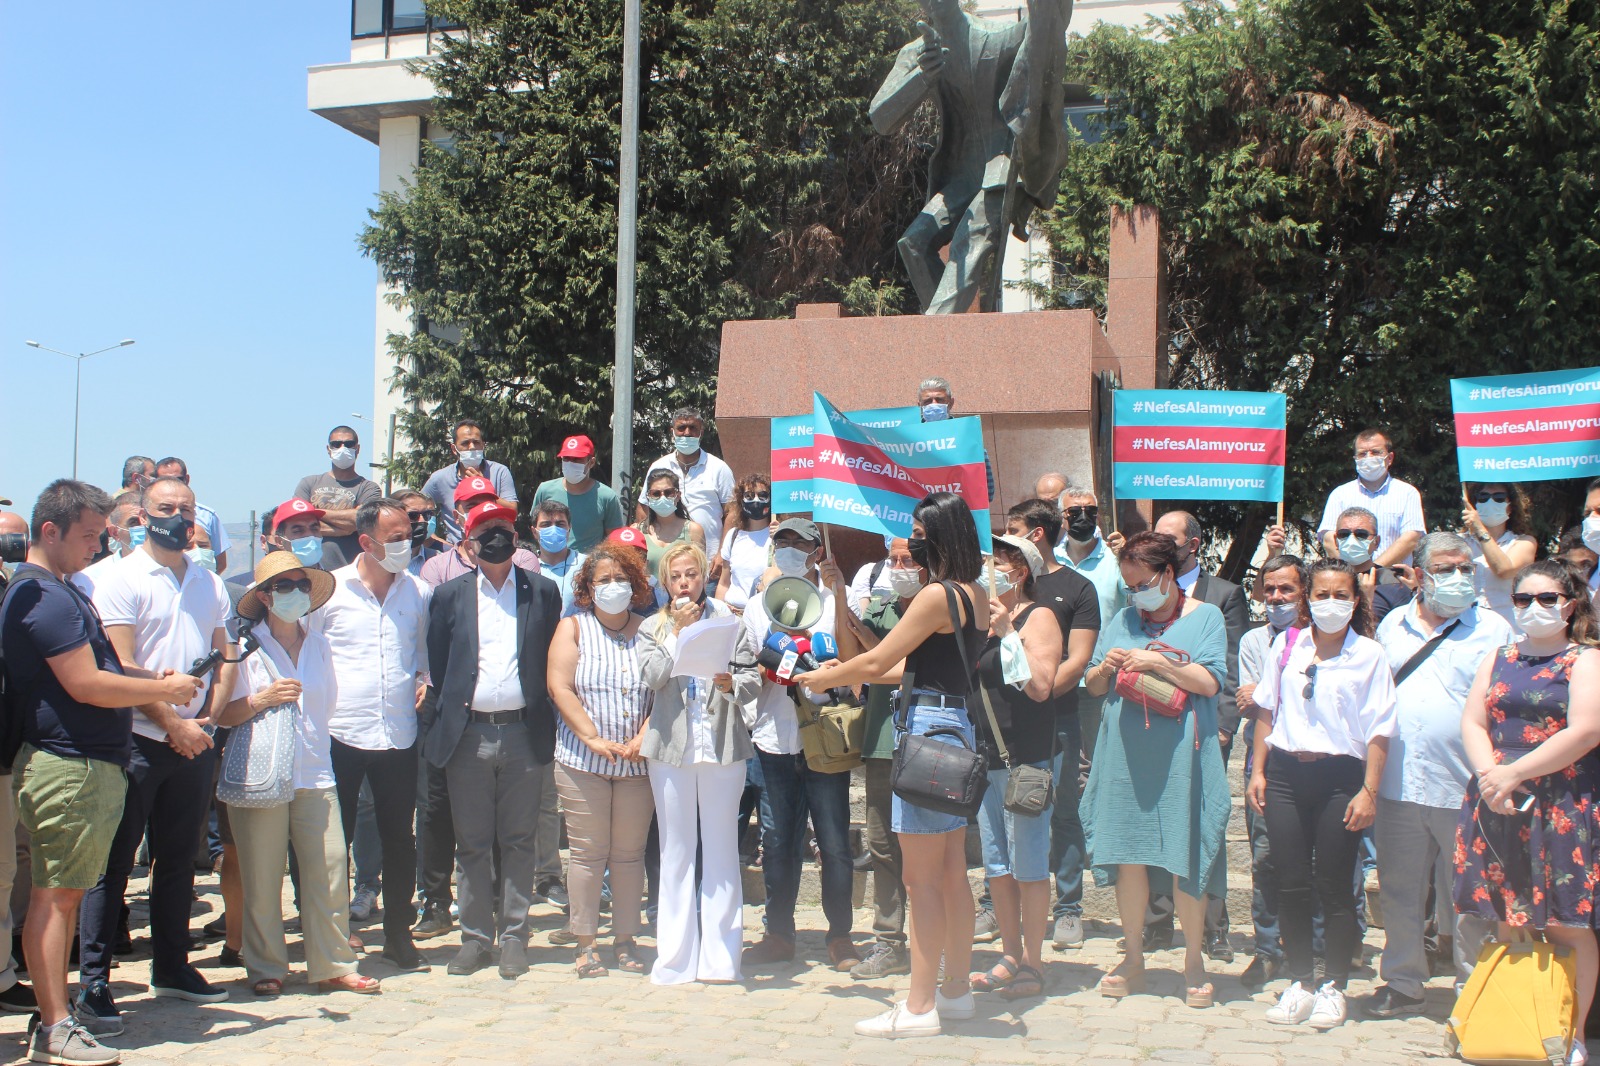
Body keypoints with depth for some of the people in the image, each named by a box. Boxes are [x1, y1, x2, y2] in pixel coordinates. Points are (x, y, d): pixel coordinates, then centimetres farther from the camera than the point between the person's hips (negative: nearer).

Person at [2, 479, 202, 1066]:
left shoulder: (58, 591, 19)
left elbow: (88, 665, 28)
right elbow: (86, 685, -21)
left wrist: (153, 677, 12)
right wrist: (164, 689, -9)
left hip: (87, 765, 10)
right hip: (70, 768, -10)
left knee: (63, 894, 12)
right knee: (55, 895, -6)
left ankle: (54, 1018, 18)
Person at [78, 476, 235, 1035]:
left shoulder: (211, 585, 13)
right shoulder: (122, 580, -5)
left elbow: (225, 658, 13)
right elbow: (121, 668, -11)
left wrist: (206, 718, -1)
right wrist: (173, 723, -14)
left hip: (194, 743, 5)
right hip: (137, 742, -5)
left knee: (178, 862, 14)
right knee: (113, 865, -1)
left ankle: (171, 967, 25)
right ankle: (92, 983, 4)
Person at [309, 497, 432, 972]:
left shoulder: (419, 592, 7)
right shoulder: (329, 589, -1)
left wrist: (425, 679, 3)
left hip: (399, 736, 2)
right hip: (339, 734, -2)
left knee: (399, 839, 8)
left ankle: (398, 934, 22)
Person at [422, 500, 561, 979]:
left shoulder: (543, 592, 6)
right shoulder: (450, 595, 7)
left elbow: (556, 662, 6)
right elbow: (436, 667, 8)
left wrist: (549, 726, 0)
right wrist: (437, 729, 2)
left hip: (524, 734, -1)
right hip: (468, 736, 1)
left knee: (519, 841, 5)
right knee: (472, 843, 7)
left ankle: (514, 936, 14)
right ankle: (475, 937, 17)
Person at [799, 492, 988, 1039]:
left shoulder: (937, 594, -15)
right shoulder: (977, 596, 12)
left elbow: (876, 660, -12)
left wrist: (824, 679, 5)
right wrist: (846, 672, 19)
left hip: (928, 725, -9)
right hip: (957, 723, 9)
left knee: (922, 878, -4)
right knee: (951, 871, 14)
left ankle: (919, 1008, 1)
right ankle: (956, 989, 22)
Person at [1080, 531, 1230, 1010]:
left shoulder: (1205, 617, 4)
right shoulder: (1121, 620, 15)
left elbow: (1210, 682, -6)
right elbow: (1093, 685, 16)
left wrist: (1159, 664, -16)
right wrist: (1105, 668, -6)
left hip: (1181, 756, -3)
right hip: (1125, 755, 4)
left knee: (1187, 861, -1)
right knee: (1127, 856, 5)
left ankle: (1194, 961, 13)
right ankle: (1133, 959, 17)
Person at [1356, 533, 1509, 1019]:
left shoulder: (1493, 630, -1)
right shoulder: (1393, 625, 11)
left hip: (1463, 790, -4)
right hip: (1398, 784, 4)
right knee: (1399, 891, 12)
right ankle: (1402, 983, 24)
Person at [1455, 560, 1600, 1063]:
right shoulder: (1498, 660, 15)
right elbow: (1473, 722, 8)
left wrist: (1514, 774, -15)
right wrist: (1489, 776, -11)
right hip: (1497, 810, 4)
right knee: (1506, 924, 8)